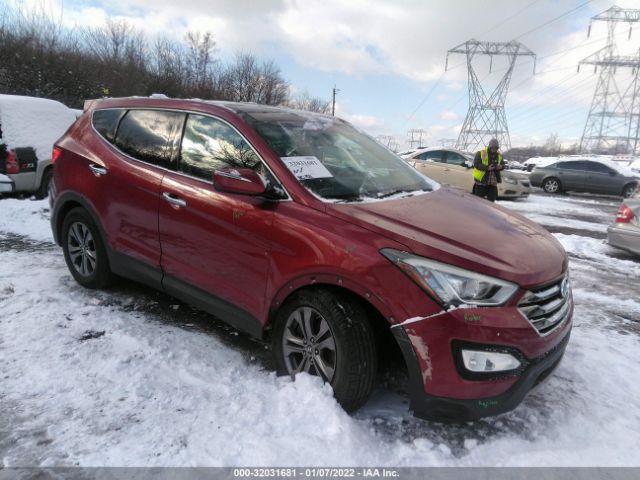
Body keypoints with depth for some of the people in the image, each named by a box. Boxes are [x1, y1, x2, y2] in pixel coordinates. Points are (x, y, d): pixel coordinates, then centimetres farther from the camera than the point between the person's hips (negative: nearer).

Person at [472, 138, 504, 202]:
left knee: (491, 200, 7)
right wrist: (487, 168, -26)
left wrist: (501, 167, -9)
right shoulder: (480, 153, -6)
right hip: (481, 181, -5)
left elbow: (503, 165, 16)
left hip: (493, 182, 5)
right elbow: (476, 164, -14)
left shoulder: (499, 155, 11)